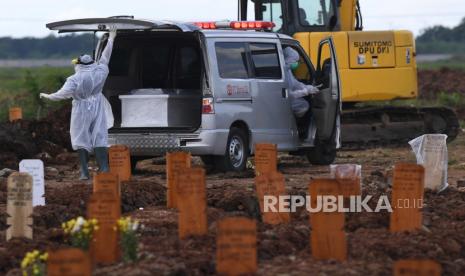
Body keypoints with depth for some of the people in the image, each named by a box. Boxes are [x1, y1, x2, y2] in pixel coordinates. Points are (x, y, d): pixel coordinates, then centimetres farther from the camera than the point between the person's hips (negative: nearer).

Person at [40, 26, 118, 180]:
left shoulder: (74, 79, -14)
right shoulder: (100, 72, -3)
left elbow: (63, 94, -20)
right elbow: (105, 56, 9)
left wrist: (47, 96, -7)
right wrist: (111, 39, 20)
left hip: (82, 112, -3)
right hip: (97, 109, 3)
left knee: (81, 139, 5)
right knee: (99, 138, 5)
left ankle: (84, 172, 2)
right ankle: (104, 168, -3)